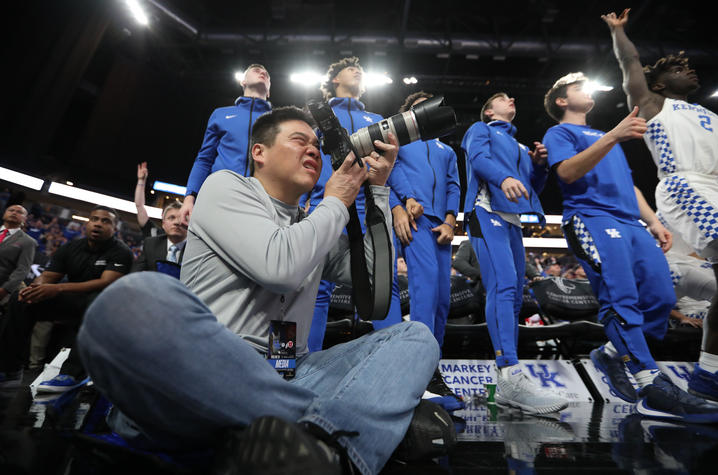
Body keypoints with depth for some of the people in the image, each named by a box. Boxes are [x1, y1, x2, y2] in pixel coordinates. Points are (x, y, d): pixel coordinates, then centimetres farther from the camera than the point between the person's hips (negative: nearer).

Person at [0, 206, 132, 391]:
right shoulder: (70, 248, 9)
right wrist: (36, 287, -21)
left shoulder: (121, 252, -9)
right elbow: (48, 276, 5)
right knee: (20, 298, -10)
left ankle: (73, 373, -38)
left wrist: (58, 288, -31)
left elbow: (106, 283, -22)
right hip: (70, 303, 6)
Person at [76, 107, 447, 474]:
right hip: (200, 367, -5)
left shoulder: (316, 227, 22)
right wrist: (336, 203, 1)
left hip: (283, 378, 6)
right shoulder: (226, 185, 4)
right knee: (133, 302, -35)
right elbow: (280, 265, -14)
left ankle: (324, 440, -36)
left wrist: (378, 189, 11)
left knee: (415, 336, -6)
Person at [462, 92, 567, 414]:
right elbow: (479, 159, -7)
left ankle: (508, 386, 4)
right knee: (503, 286, -25)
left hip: (512, 221, 7)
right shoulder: (480, 130, 16)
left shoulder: (519, 146, 33)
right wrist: (504, 177, -28)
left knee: (513, 296, 0)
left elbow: (533, 188, 27)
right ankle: (510, 375, -30)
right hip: (487, 212, -7)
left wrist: (539, 164, 6)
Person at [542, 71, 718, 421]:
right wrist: (613, 137, -22)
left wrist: (653, 222, 19)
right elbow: (567, 171, -11)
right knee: (621, 298, -19)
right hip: (590, 218, -8)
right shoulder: (559, 132, 11)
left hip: (630, 223, 8)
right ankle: (654, 390, -17)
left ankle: (611, 353, 14)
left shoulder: (606, 138, 36)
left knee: (661, 298, -2)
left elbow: (628, 184, 31)